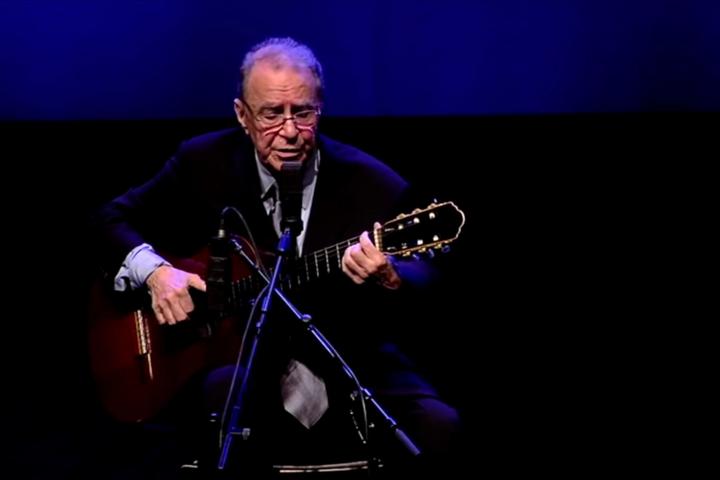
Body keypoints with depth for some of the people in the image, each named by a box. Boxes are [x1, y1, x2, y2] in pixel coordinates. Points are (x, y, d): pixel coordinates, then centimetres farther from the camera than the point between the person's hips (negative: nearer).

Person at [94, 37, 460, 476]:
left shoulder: (372, 183, -4)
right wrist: (154, 271, -10)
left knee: (436, 426, -25)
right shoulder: (205, 163, 1)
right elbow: (116, 218, 11)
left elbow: (425, 275, -13)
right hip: (234, 359, 0)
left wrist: (389, 279, -38)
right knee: (219, 395, -36)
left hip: (349, 362, 1)